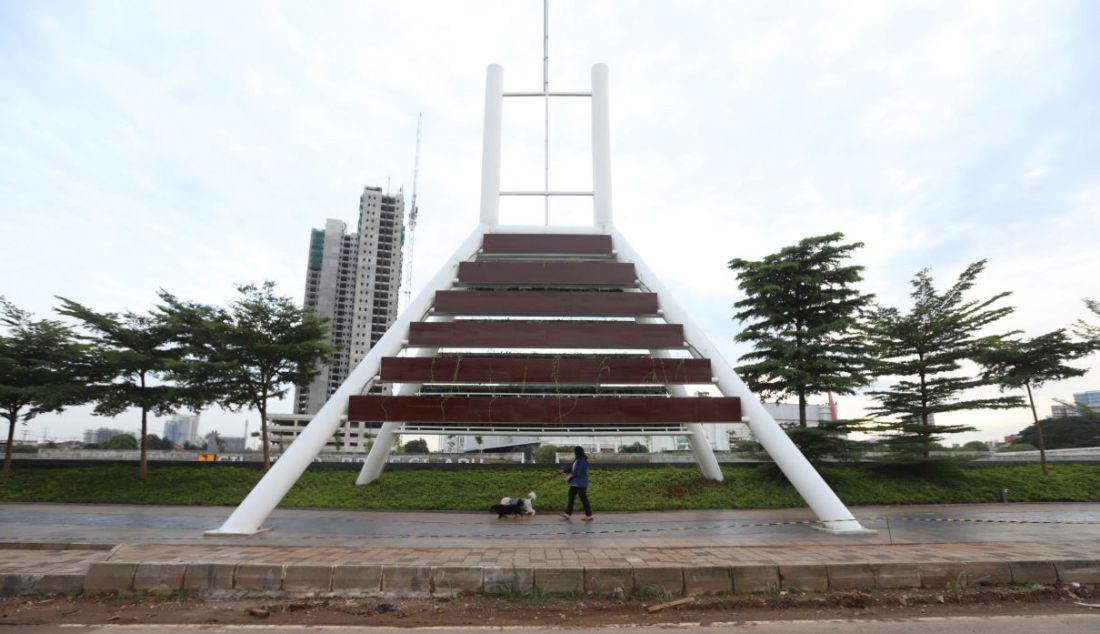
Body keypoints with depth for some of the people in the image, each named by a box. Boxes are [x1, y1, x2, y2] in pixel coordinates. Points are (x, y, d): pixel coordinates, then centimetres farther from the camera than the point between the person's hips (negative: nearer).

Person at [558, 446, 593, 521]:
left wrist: (570, 475, -25)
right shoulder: (576, 460, 12)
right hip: (575, 483, 10)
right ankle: (568, 514, 17)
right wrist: (563, 471, 8)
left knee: (583, 498, -4)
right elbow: (571, 468, 17)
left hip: (581, 483, -10)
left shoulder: (583, 461, -18)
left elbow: (578, 472, -25)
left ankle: (589, 516, 4)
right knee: (571, 497, 11)